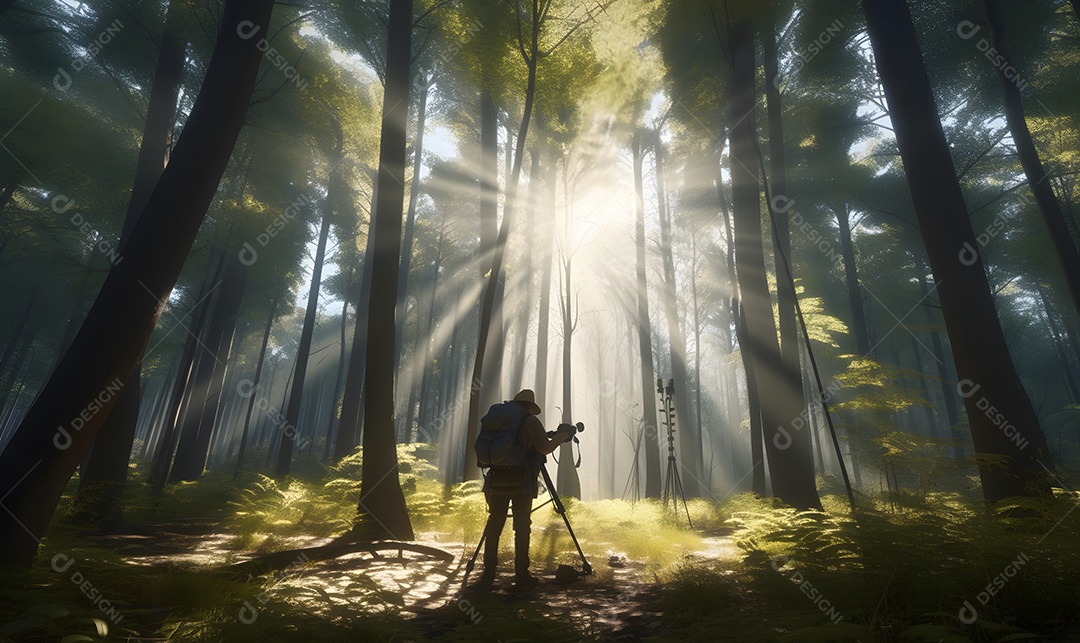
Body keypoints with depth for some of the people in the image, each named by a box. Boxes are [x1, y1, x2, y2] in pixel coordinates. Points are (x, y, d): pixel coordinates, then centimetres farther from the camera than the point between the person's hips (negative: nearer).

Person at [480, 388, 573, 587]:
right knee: (522, 528, 1)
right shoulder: (531, 421, -1)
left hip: (498, 481, 5)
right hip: (521, 483, -5)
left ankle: (488, 571, 13)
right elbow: (545, 448, -10)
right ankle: (521, 575, 2)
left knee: (494, 525, 10)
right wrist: (563, 435, 3)